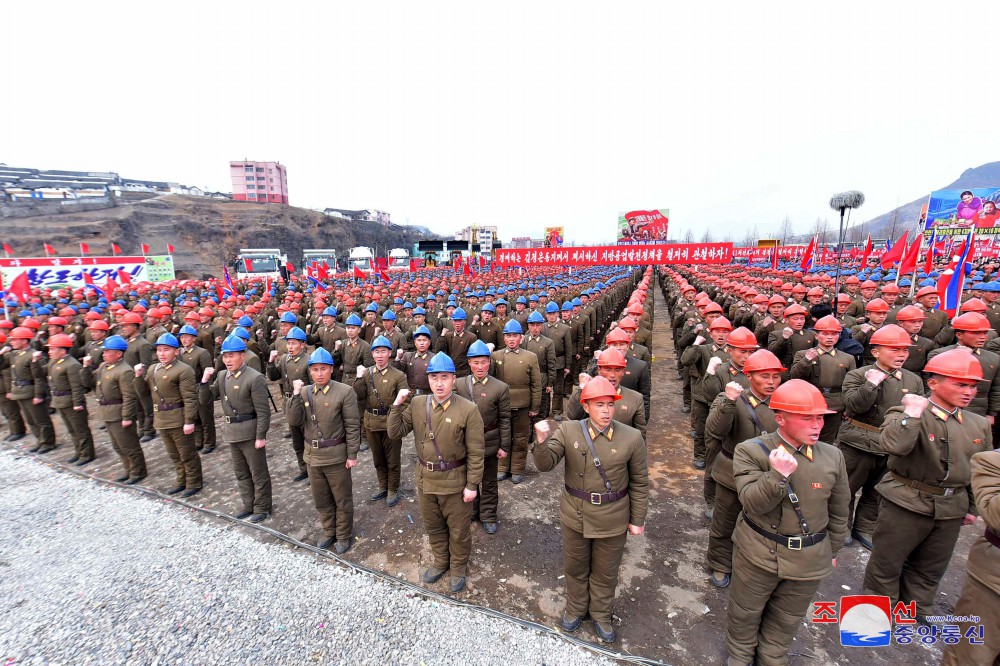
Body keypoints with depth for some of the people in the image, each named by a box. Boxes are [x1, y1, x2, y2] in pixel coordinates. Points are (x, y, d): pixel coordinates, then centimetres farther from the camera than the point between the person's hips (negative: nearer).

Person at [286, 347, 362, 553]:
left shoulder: (344, 392, -14)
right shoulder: (304, 392, 1)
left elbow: (353, 426, -12)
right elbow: (294, 420, -9)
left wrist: (352, 455, -12)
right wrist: (296, 394, -16)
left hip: (336, 456, -5)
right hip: (313, 455, 5)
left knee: (342, 499, 11)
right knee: (321, 499, 21)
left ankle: (344, 536, 31)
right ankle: (329, 532, 41)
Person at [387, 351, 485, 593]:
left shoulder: (468, 409, -18)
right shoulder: (417, 404, -5)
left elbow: (476, 452, -14)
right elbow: (395, 433, -5)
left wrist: (472, 485, -13)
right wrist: (397, 404, -16)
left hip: (455, 482, -4)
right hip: (425, 479, 4)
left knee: (458, 530, 16)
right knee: (433, 526, 25)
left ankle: (458, 568, 43)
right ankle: (441, 562, 51)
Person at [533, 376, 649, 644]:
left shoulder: (632, 437, -15)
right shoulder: (568, 430, -15)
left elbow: (639, 483, -4)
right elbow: (545, 464, -20)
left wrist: (637, 519, 1)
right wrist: (542, 440, -40)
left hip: (612, 519, 0)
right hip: (575, 515, 1)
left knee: (605, 572, 21)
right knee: (575, 567, 23)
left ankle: (601, 613, 49)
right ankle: (575, 607, 51)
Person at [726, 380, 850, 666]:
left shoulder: (833, 456, -6)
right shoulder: (751, 451, -18)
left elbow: (838, 511, 8)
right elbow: (752, 503, -24)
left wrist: (832, 550, 17)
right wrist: (778, 475, -38)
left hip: (810, 559, 3)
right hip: (758, 554, -3)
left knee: (786, 620, 22)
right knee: (746, 613, 17)